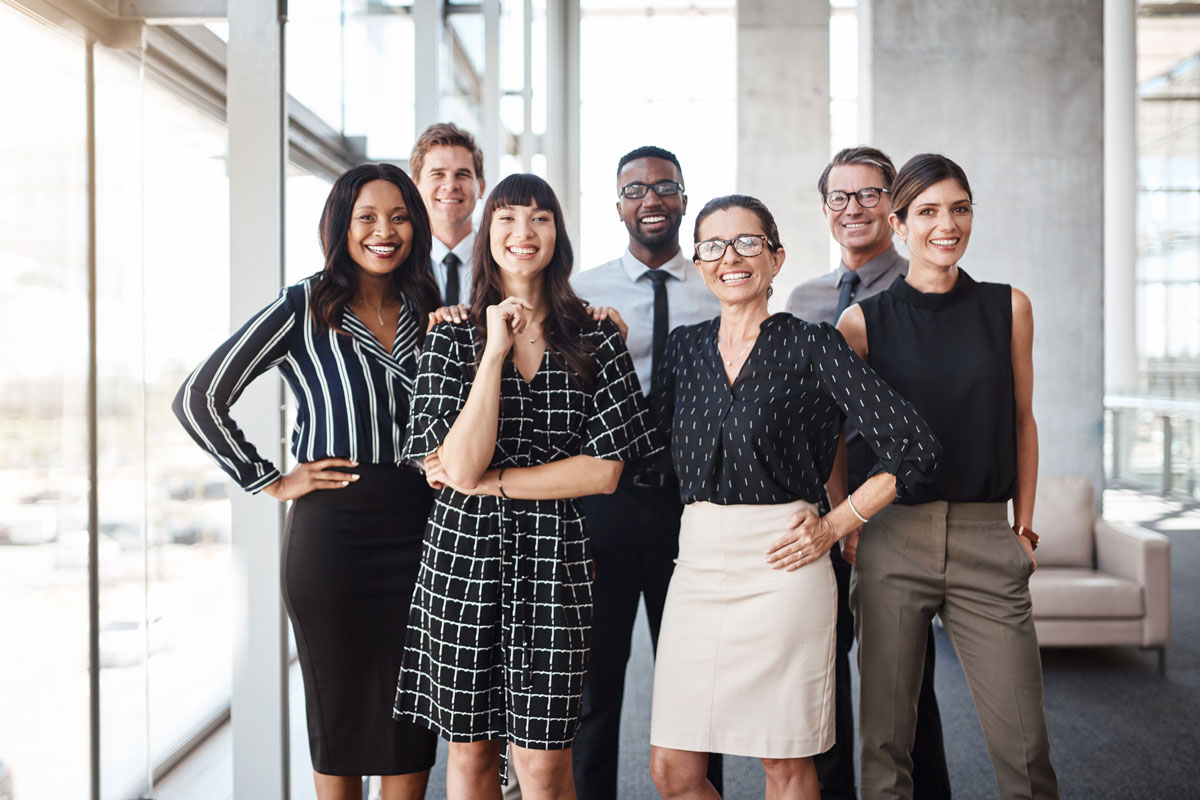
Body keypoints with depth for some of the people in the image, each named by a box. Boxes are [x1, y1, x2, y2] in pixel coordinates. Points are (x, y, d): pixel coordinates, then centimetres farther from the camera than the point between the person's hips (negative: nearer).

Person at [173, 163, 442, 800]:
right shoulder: (304, 308, -4)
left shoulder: (430, 312, 9)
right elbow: (198, 399, -5)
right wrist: (270, 482, -5)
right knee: (339, 705, 9)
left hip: (418, 530, 4)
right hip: (331, 533, -3)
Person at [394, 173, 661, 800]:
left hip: (554, 557, -1)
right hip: (464, 553, 1)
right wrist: (496, 351, -11)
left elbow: (605, 470, -5)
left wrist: (489, 480, -10)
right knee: (471, 746, 12)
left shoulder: (596, 340, 3)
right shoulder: (452, 338, 3)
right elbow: (461, 467, -10)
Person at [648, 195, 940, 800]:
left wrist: (834, 525, -5)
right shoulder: (684, 347, 11)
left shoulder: (811, 346, -3)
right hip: (697, 565, 4)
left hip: (780, 566, -4)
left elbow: (914, 447, -6)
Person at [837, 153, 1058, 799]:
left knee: (1024, 743, 0)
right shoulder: (863, 321, 2)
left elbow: (1021, 420, 12)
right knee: (885, 740, 6)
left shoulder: (1008, 308, 7)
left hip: (986, 538, 1)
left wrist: (1024, 526, 9)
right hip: (891, 539, -1)